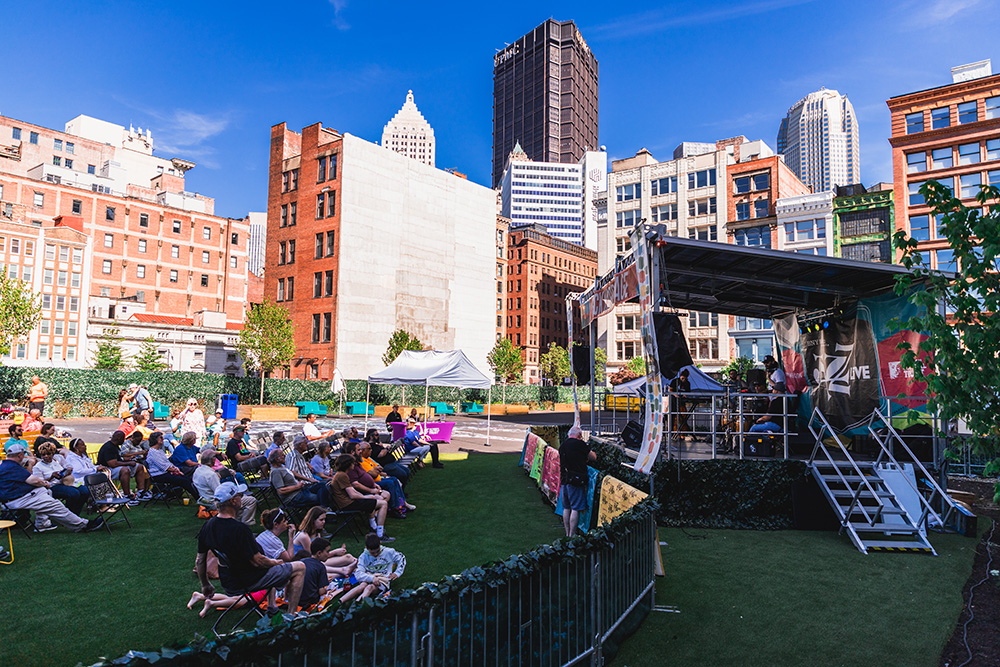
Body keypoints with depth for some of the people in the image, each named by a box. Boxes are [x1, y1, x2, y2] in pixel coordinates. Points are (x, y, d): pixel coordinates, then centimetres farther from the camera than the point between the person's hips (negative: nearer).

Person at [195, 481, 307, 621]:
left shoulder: (208, 525, -6)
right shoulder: (239, 529, -31)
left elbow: (200, 561, 5)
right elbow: (258, 561, -24)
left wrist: (205, 585, 20)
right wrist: (275, 562, -3)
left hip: (228, 584, 9)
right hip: (249, 581, -9)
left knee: (271, 566, 34)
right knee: (300, 568, 2)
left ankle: (271, 608, 34)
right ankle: (291, 616, 2)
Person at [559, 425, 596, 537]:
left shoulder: (562, 445, 12)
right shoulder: (580, 444, -9)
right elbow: (594, 458, 0)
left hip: (564, 480, 7)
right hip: (576, 481, -7)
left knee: (566, 508, 14)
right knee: (575, 509, -3)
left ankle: (567, 535, 21)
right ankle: (572, 536, -1)